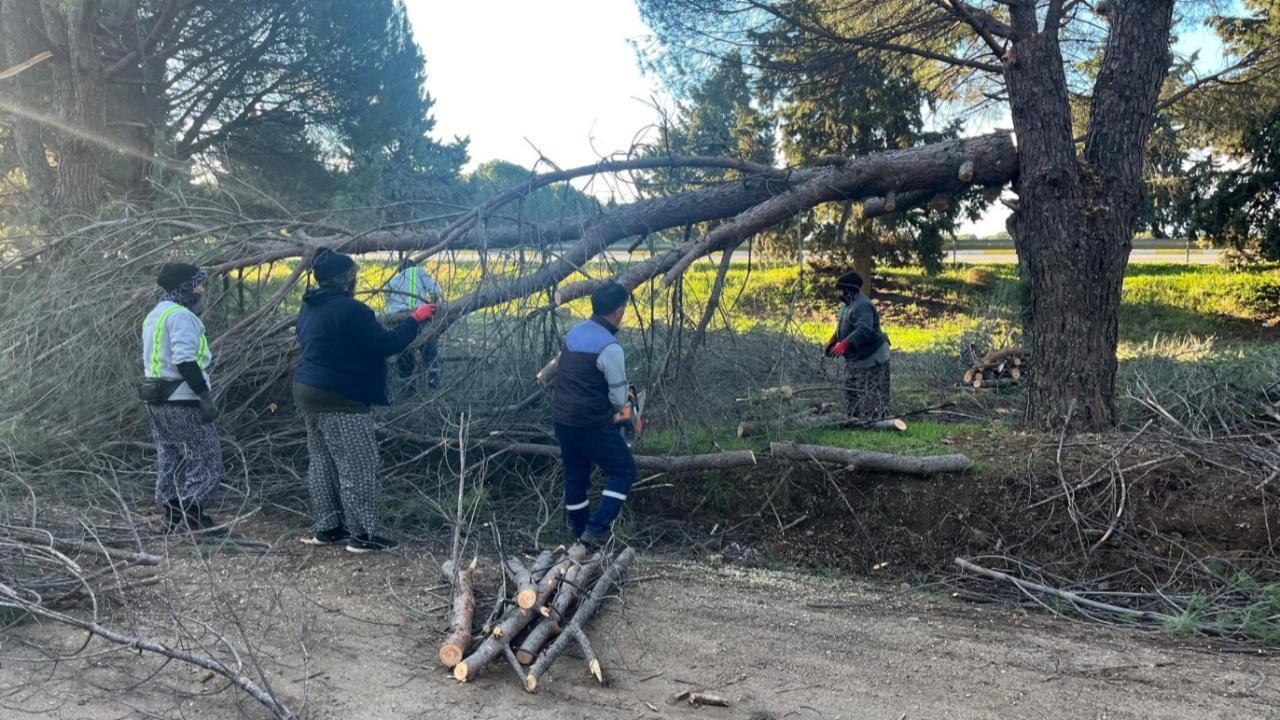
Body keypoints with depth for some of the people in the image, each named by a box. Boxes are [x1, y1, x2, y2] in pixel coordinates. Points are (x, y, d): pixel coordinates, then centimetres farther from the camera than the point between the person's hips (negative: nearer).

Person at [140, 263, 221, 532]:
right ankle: (192, 518, -7)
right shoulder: (181, 316, -14)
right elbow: (185, 361, -24)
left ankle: (173, 519, 17)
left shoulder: (154, 316, 18)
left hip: (157, 401, 10)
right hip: (182, 401, -10)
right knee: (206, 459, -4)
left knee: (169, 459, 13)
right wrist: (205, 395, -22)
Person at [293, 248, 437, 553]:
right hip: (340, 401, -10)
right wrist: (415, 319, -6)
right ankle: (363, 534, 0)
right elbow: (387, 344, -17)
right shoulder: (349, 309, -18)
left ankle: (326, 527, 23)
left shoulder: (310, 308, 11)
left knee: (322, 462, 15)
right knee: (358, 467, -4)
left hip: (308, 391, 10)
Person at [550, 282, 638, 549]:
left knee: (575, 474, 20)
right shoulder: (610, 347, -19)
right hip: (591, 423, -8)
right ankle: (597, 529, 0)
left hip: (561, 417, 8)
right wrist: (615, 411, 10)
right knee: (624, 470, 7)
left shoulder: (574, 332, 5)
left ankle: (580, 531, 31)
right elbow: (618, 397, -14)